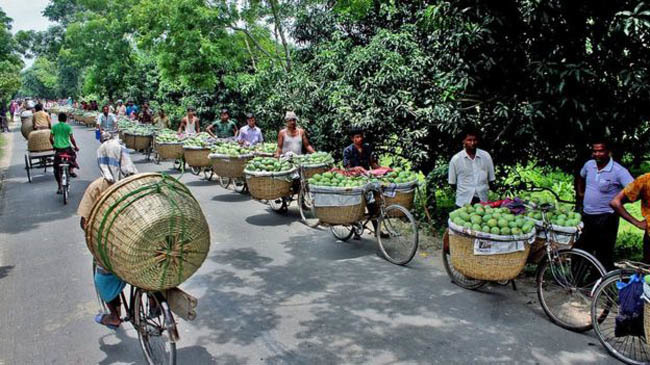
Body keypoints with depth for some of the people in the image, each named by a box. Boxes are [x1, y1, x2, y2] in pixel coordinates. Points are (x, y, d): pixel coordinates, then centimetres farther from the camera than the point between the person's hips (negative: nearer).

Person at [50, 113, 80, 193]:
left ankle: (59, 188, 10)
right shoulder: (68, 127, -1)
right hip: (67, 148, -2)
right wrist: (75, 146, 10)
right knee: (73, 154, 35)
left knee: (56, 169, 10)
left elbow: (51, 138, 3)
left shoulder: (54, 126, 5)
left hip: (58, 149, 2)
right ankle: (71, 170, 18)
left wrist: (54, 146, 20)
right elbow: (72, 139, -3)